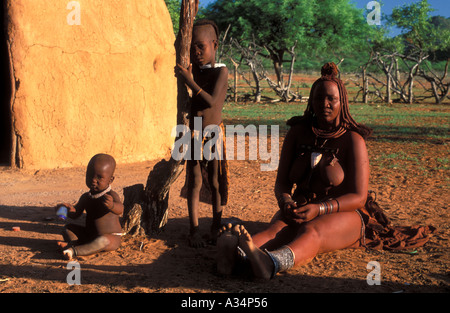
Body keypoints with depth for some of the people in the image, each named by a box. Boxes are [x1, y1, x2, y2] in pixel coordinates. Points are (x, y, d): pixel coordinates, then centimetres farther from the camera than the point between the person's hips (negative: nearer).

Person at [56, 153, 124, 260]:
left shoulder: (111, 195, -17)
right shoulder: (85, 197, 5)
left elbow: (120, 210, -37)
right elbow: (75, 214, 7)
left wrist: (112, 206, -61)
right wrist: (69, 209, -17)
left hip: (111, 238, -7)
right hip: (89, 235, 7)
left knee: (103, 241, -38)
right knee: (68, 228, 5)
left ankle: (74, 251, -40)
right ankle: (73, 242, -24)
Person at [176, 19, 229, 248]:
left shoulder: (221, 71, -10)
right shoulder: (194, 69, 5)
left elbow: (211, 101, -23)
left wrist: (189, 80, -22)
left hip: (213, 135, -4)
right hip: (194, 135, 4)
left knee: (215, 184, 7)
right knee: (195, 184, 5)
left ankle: (216, 228, 19)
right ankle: (194, 231, 11)